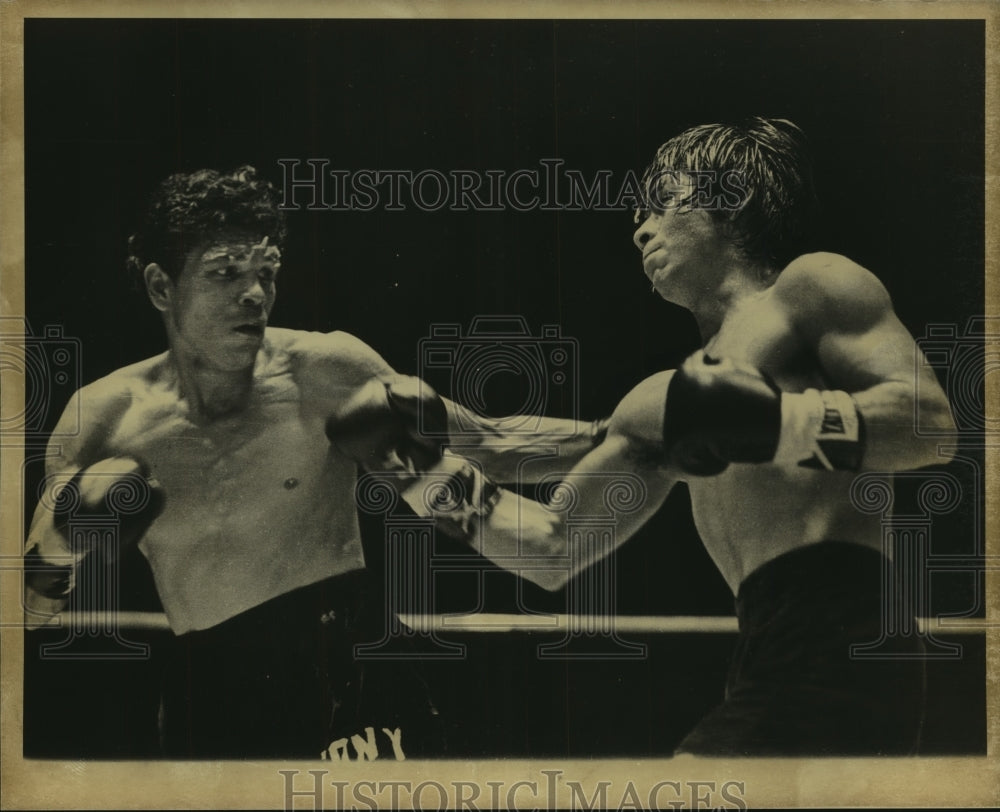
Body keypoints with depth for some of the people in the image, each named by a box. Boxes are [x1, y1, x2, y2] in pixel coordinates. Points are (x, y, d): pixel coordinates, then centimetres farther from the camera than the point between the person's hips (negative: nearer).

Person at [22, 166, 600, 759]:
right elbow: (31, 612, 4)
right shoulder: (106, 416, -3)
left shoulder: (325, 370, -10)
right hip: (212, 703, 2)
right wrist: (58, 551, -16)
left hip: (349, 673, -2)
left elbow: (491, 448, 2)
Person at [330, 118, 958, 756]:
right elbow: (551, 549, 24)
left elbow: (933, 420, -10)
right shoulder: (668, 397, 25)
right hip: (776, 670, 8)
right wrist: (424, 463, 18)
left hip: (833, 654, -8)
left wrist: (766, 423, -18)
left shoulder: (808, 287, 6)